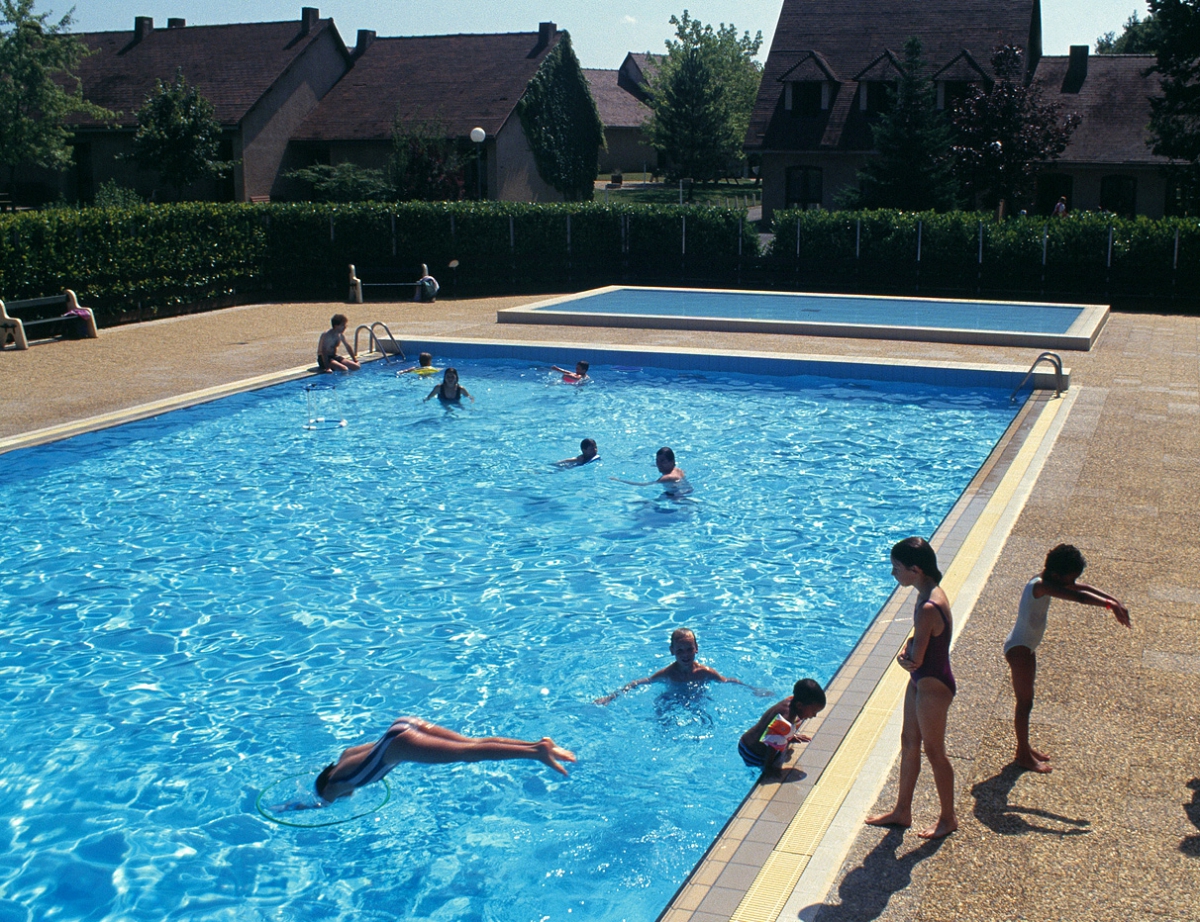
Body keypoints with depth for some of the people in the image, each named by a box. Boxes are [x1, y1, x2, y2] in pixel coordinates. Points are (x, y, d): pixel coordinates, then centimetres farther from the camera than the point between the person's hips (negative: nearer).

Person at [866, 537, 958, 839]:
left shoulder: (929, 608, -31)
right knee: (909, 743, 19)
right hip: (922, 681, 10)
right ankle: (902, 811, 34)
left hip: (933, 686, -10)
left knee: (934, 752, 8)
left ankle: (948, 818, 28)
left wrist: (907, 657, -5)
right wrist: (905, 652, -6)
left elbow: (915, 660, -26)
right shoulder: (932, 594, 0)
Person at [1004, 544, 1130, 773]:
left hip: (1027, 647, 10)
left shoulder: (1050, 580, -1)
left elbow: (1083, 588, 1)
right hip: (1018, 650, -10)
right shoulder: (1041, 587, -29)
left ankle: (1024, 748, 33)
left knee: (1026, 700, 20)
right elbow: (1078, 596, -40)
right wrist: (1110, 605, -44)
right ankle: (1024, 755, 16)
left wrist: (1115, 602, -7)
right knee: (1025, 703, 3)